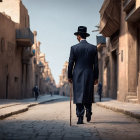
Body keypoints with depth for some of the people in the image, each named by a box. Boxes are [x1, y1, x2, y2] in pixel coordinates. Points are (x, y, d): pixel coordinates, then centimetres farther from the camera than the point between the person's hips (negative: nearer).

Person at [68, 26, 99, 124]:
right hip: (89, 76, 2)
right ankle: (89, 113, 9)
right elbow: (96, 64, 3)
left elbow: (70, 64, -1)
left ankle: (80, 118, -3)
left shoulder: (74, 48, -3)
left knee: (78, 96, 1)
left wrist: (69, 76, 8)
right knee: (88, 96, 16)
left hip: (77, 76, -1)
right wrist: (96, 77, 9)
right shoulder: (93, 48, 2)